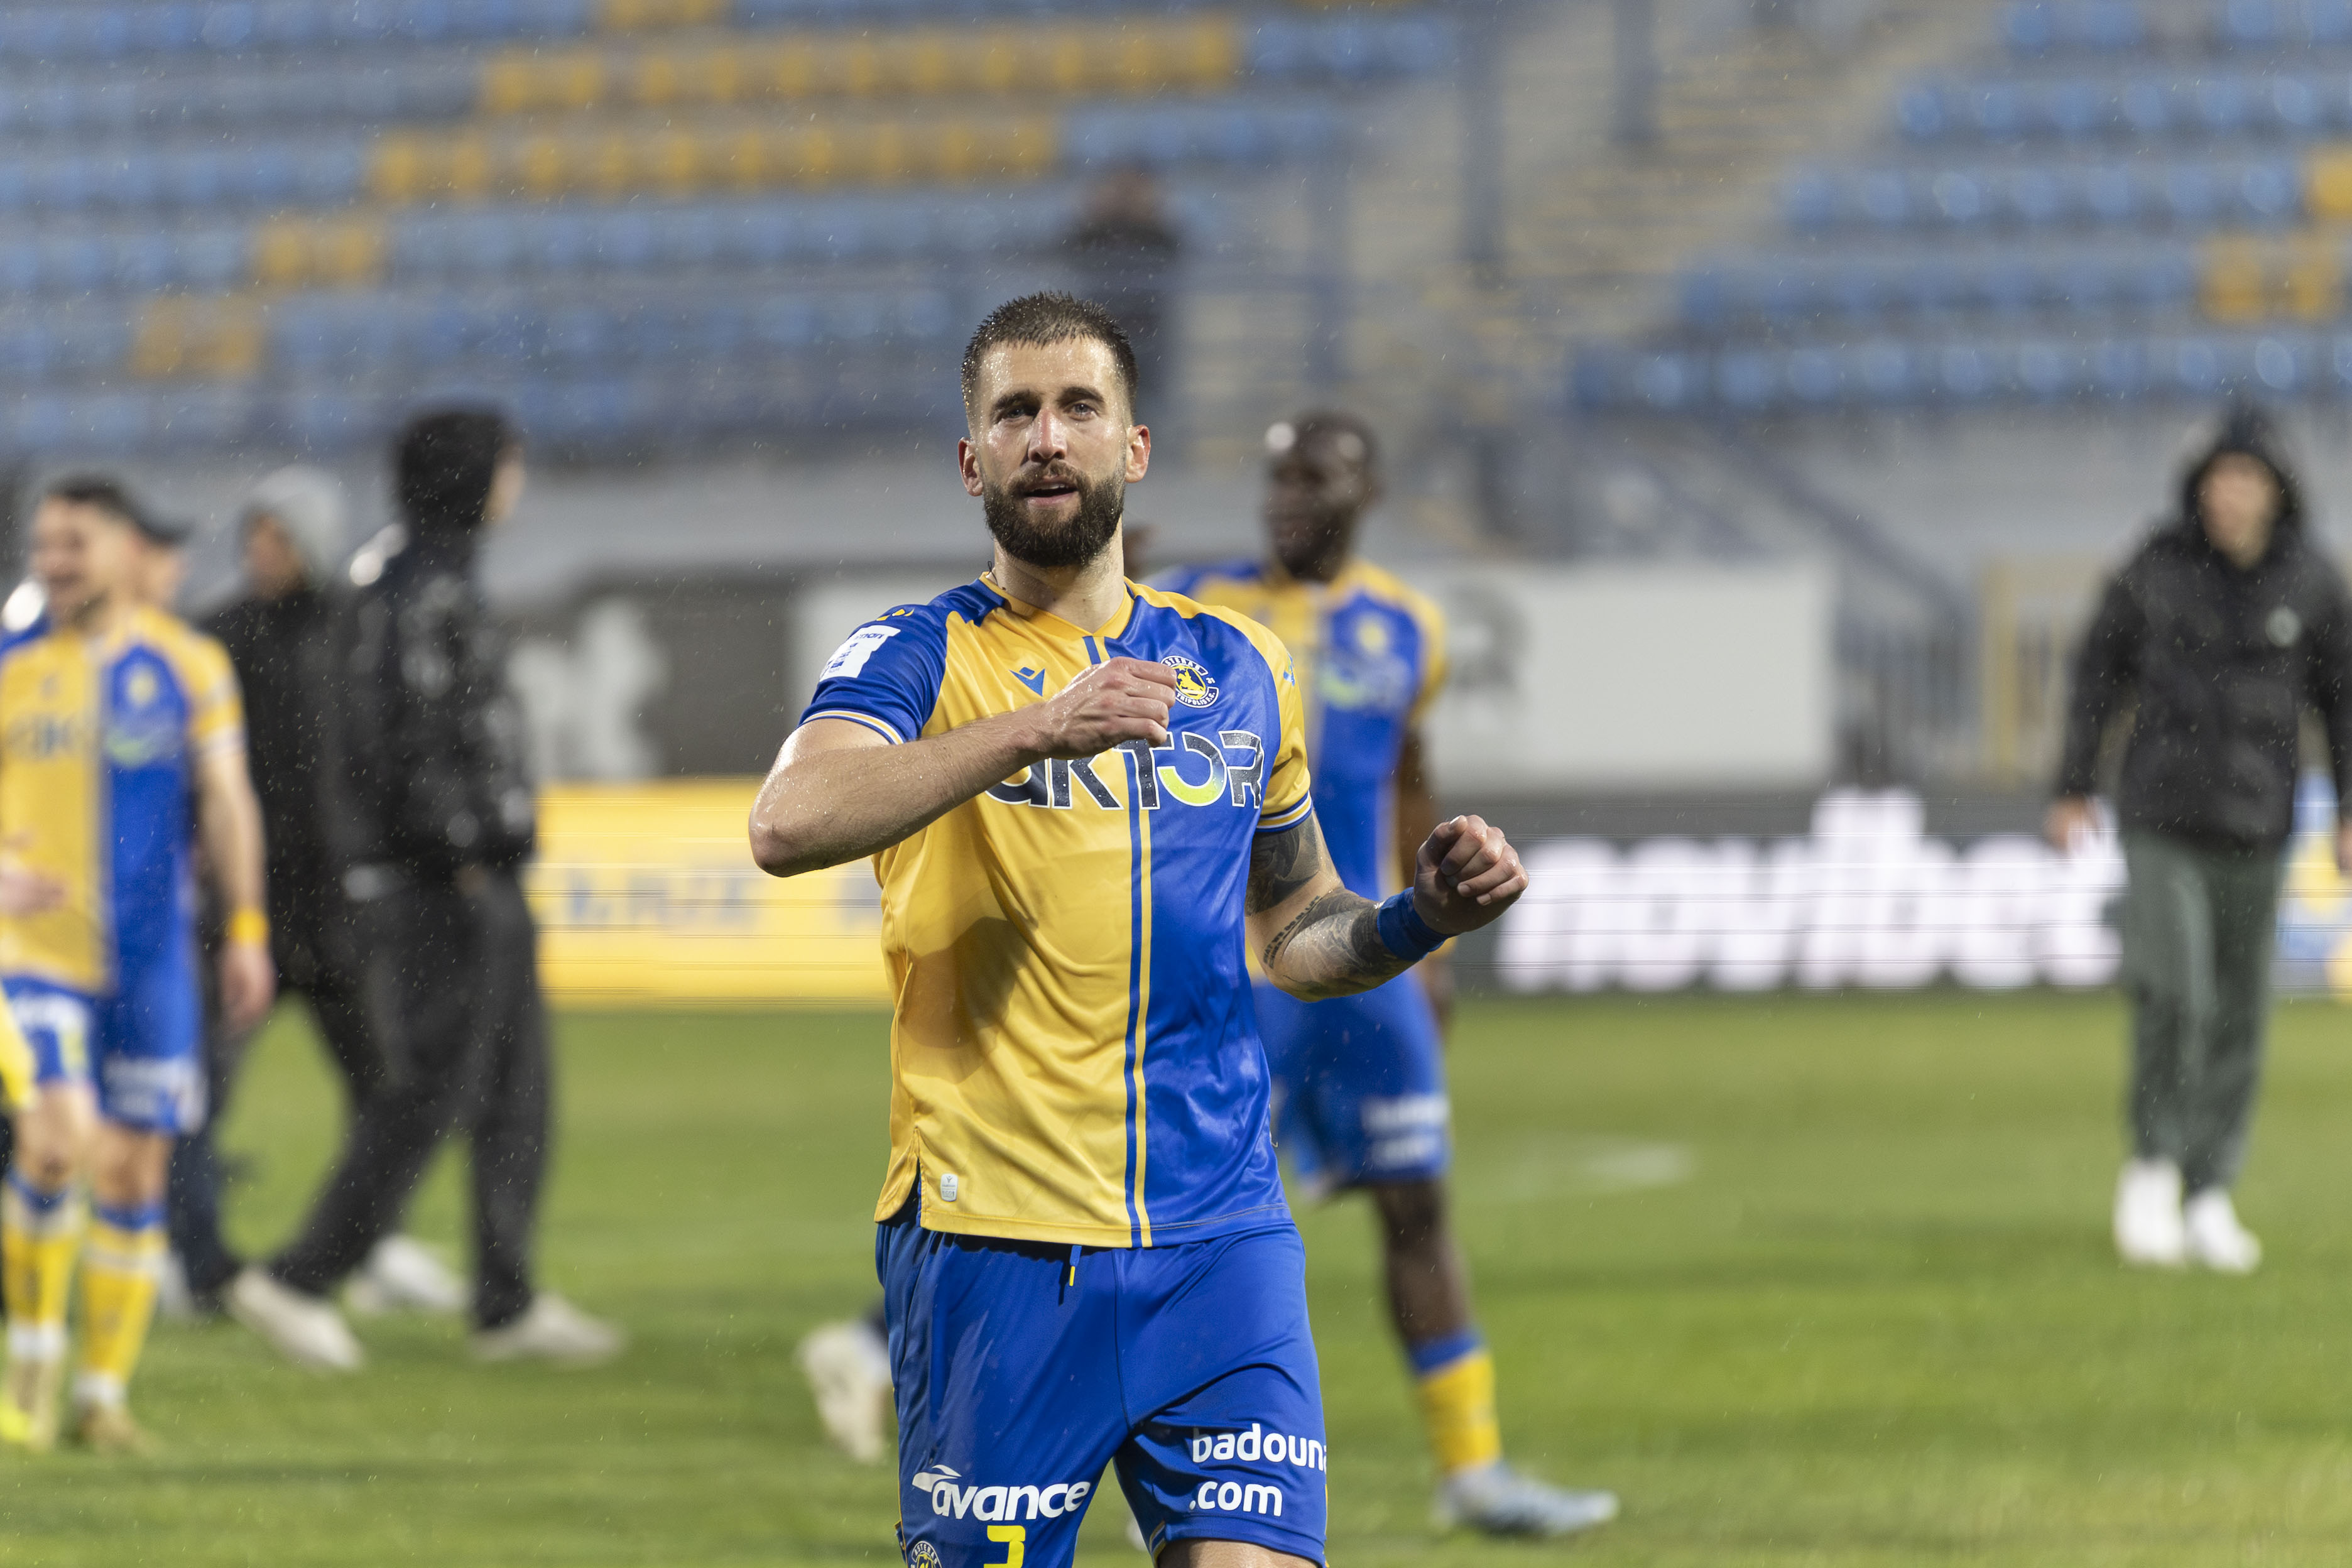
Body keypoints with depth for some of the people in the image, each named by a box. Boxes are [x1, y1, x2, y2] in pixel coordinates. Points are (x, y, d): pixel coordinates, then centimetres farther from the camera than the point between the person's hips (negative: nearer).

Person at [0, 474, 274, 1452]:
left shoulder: (186, 667, 4)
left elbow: (225, 801, 4)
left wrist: (247, 929, -3)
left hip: (150, 958, 1)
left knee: (134, 1173, 3)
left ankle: (103, 1393, 14)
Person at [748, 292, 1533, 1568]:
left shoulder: (1239, 670, 15)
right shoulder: (922, 658, 0)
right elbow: (787, 825, -21)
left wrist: (1422, 918, 6)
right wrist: (1029, 729, -30)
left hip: (1219, 1234, 3)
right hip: (992, 1238, -3)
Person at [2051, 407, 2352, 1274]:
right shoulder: (2156, 569, -5)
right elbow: (2099, 672, 4)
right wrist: (2073, 789, 3)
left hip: (2254, 826, 2)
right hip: (2161, 817, -2)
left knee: (2238, 1012, 6)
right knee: (2170, 991, -15)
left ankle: (2209, 1197, 16)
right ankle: (2152, 1168, 2)